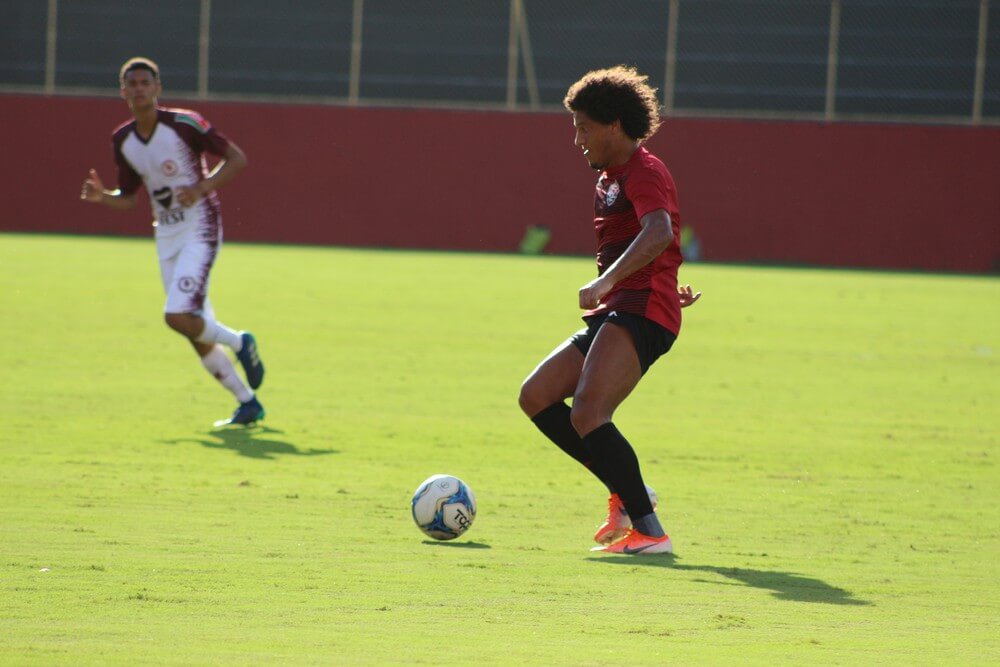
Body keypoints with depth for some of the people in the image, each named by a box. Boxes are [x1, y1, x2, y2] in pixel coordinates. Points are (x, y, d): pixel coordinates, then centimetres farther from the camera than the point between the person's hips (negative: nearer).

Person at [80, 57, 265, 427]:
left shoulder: (184, 124, -14)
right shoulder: (123, 140, 5)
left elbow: (236, 158, -10)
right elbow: (127, 198, 13)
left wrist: (201, 188, -23)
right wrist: (101, 196, -8)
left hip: (199, 231, -7)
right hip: (165, 236, 7)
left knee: (178, 317, -21)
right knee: (197, 330, 7)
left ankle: (240, 343, 7)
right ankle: (248, 403, 19)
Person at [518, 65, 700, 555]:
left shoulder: (643, 172, -10)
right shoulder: (611, 179, 22)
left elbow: (659, 233, -30)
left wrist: (606, 281, -40)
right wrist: (670, 289, 33)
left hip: (641, 312, -11)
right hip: (614, 313, 11)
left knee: (587, 413, -24)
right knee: (536, 396, 4)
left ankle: (649, 531, -23)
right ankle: (626, 495, 4)